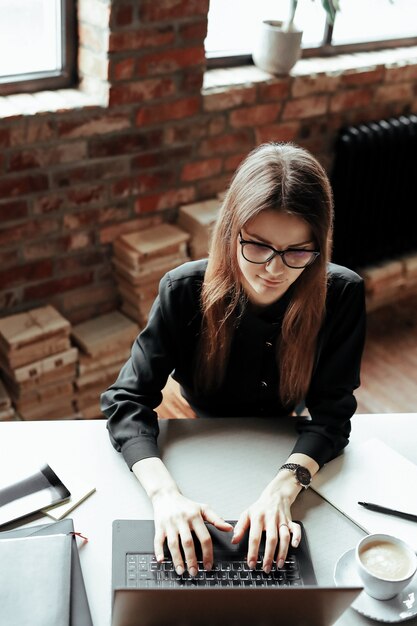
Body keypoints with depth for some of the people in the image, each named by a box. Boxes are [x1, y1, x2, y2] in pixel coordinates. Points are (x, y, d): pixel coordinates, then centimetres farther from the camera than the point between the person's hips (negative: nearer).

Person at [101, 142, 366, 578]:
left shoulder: (341, 294, -22)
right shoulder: (185, 291, -24)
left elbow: (332, 411, -18)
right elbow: (126, 399, -23)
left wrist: (282, 489, -37)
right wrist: (165, 493, -41)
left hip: (289, 457, 1)